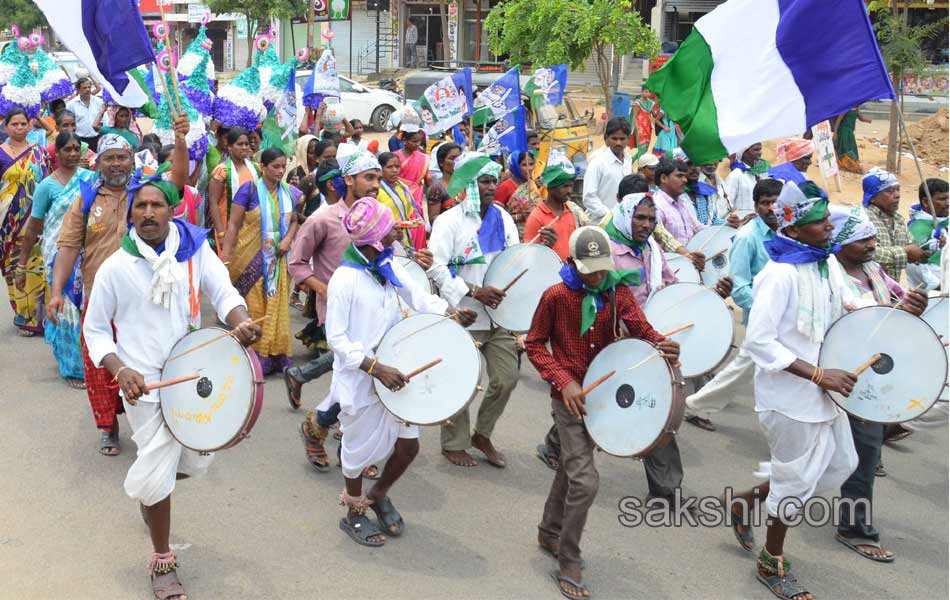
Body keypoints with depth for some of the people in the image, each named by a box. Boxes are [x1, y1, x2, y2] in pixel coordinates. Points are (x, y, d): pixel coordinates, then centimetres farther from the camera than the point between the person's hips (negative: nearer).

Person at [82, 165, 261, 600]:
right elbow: (95, 329, 1)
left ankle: (148, 484, 51)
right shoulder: (115, 268, -7)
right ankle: (162, 564, 18)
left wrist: (240, 322, -31)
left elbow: (224, 294, -7)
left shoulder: (194, 250, -2)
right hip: (145, 384, -3)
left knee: (194, 462, 15)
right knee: (157, 475, -3)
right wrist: (120, 371, -16)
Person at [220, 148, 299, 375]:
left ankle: (275, 355, 18)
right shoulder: (249, 190, -9)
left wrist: (288, 239, -5)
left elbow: (294, 221, 16)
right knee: (252, 307, 1)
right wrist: (225, 255, -13)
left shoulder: (290, 193, 4)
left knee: (276, 306, 8)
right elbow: (233, 224, -8)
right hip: (251, 258, -4)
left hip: (277, 260, 4)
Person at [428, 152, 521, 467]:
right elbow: (436, 267, -15)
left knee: (506, 379, 7)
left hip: (499, 314, 6)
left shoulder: (502, 217, 9)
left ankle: (482, 434, 29)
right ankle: (454, 444, 24)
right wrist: (474, 292, -21)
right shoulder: (449, 220, -9)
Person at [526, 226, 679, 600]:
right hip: (568, 396, -5)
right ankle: (568, 565, 1)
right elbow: (535, 345, -5)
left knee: (570, 467, 22)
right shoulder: (556, 296, -11)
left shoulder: (617, 292, 0)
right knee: (585, 481, -12)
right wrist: (563, 381, -18)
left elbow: (640, 327, -13)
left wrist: (661, 345, -36)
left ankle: (549, 533, 42)